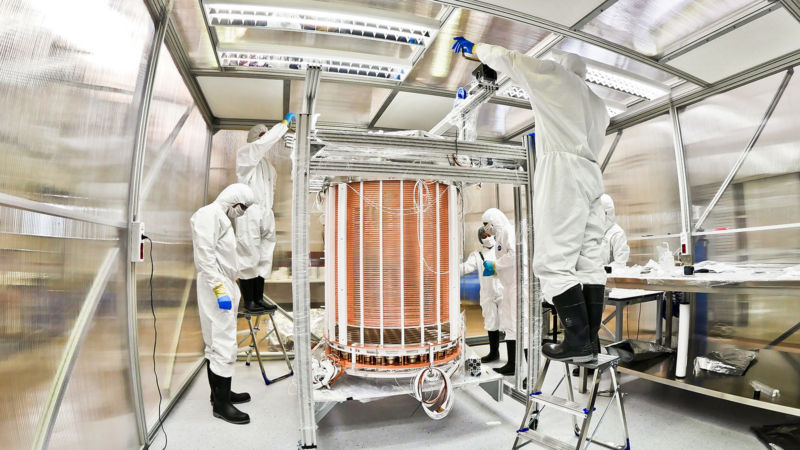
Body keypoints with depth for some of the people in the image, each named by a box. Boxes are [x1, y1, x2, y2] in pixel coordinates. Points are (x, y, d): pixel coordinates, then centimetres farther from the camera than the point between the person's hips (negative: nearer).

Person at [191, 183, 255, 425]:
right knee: (224, 345, -8)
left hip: (224, 285, 10)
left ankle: (220, 393, 27)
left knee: (216, 344, 16)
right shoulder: (209, 214, -9)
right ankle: (221, 404, 0)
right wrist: (218, 287, -23)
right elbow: (205, 254, -19)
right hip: (216, 287, -10)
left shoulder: (221, 217, 21)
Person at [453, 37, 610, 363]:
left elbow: (508, 59, 15)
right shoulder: (596, 103, 31)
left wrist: (475, 47, 30)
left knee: (555, 261, -13)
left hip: (563, 171, -8)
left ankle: (578, 342, -15)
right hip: (591, 174, 8)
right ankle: (589, 341, 0)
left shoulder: (556, 74, 13)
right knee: (588, 260, 1)